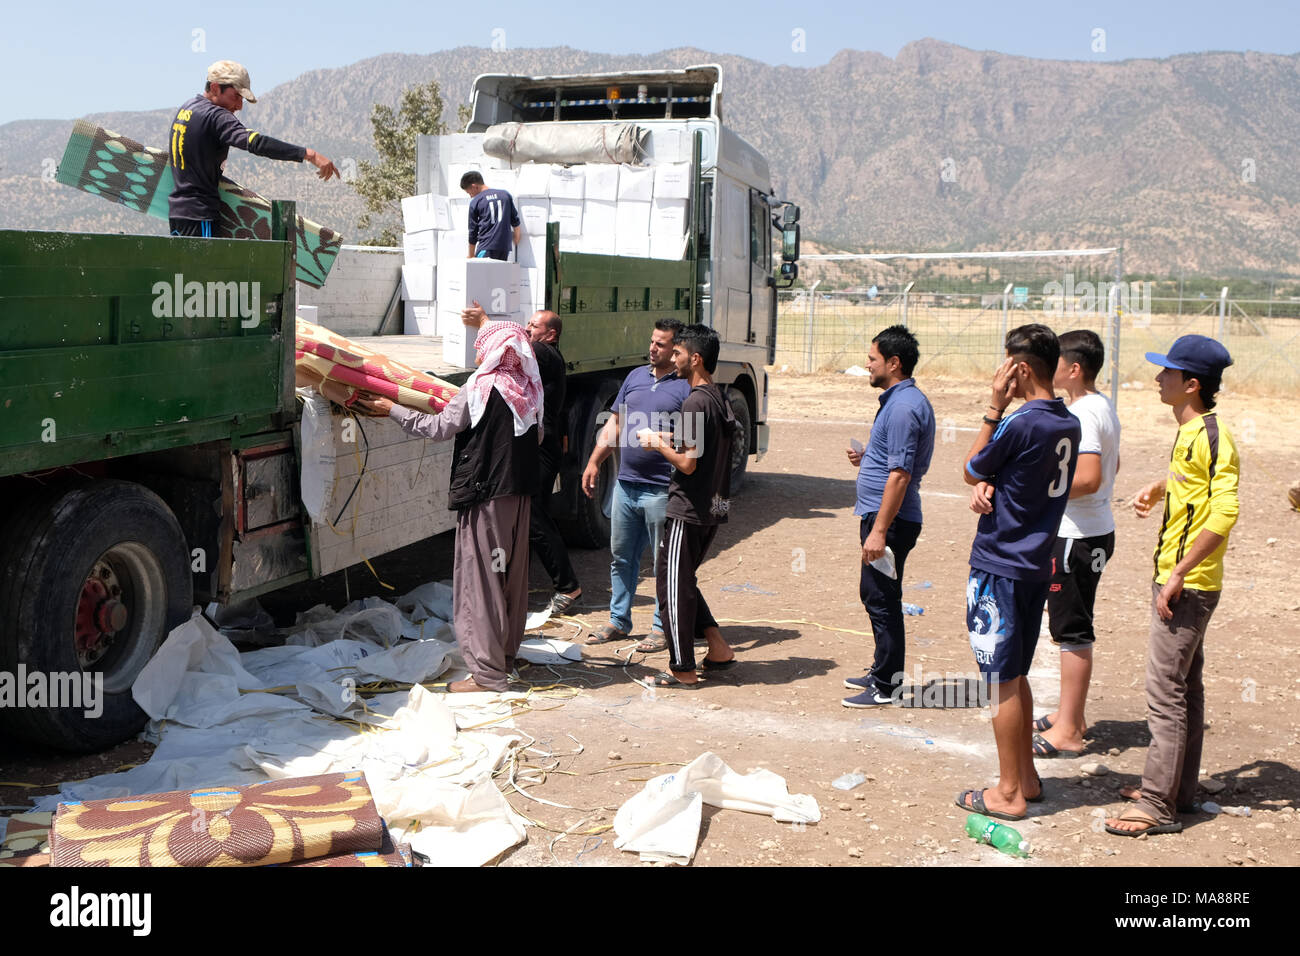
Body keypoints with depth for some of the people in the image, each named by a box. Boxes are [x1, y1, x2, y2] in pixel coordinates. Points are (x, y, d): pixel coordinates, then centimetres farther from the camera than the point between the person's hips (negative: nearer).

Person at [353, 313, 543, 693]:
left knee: (480, 579, -3)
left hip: (485, 494, -8)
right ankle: (506, 654, 28)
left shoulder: (481, 387, -14)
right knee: (512, 573, 16)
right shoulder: (529, 385, 6)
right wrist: (484, 323, 43)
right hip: (519, 492, 8)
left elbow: (440, 427, -8)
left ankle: (488, 672, -1)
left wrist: (393, 410, 3)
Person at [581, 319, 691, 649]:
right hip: (625, 485, 7)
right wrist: (593, 462, 12)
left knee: (663, 562, 4)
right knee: (621, 557, 15)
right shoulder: (636, 376, 13)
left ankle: (662, 628, 14)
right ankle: (618, 622, 27)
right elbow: (614, 424, 18)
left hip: (662, 491, -7)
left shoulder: (687, 387, -7)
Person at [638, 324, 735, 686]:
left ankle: (683, 670, 8)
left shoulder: (695, 402, -18)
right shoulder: (721, 400, 11)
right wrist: (672, 440, 14)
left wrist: (657, 443, -5)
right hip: (714, 507, 9)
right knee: (683, 581, 21)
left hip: (688, 510, -9)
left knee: (672, 585, 1)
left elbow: (687, 463, -21)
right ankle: (718, 647, 18)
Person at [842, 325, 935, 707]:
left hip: (889, 519, -11)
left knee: (881, 599, -3)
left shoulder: (904, 407, -19)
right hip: (881, 516, 11)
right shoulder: (901, 400, 14)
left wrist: (879, 531, -24)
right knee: (875, 596, 18)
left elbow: (900, 474, -24)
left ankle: (886, 686, 6)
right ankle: (883, 670, 30)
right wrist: (867, 458, 9)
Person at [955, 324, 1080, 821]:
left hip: (998, 567, -9)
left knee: (1002, 681, 0)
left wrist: (995, 407, -7)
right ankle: (1026, 776, 28)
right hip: (1035, 565, 9)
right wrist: (989, 483, -7)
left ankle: (1009, 793, 8)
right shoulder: (1069, 423, 7)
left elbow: (970, 471, -5)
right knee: (1015, 676, 19)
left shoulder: (1020, 424, -20)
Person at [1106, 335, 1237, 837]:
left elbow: (1224, 513, -26)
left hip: (1188, 585, -10)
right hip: (1179, 581, 10)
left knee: (1165, 692, -5)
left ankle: (1159, 805, 2)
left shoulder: (1211, 438, -19)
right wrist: (1158, 487, 12)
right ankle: (1178, 789, 28)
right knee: (1186, 688, 17)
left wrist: (1179, 574, -26)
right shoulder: (1188, 433, 11)